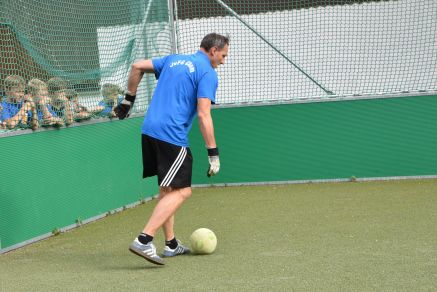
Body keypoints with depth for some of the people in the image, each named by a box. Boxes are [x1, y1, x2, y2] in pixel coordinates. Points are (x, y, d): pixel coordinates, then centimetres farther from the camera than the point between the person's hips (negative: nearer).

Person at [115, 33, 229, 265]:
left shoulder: (173, 59, 19)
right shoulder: (207, 73, -3)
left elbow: (137, 66, 19)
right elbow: (203, 115, -13)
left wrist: (129, 99, 27)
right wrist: (213, 153, -12)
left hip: (149, 130, 8)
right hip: (172, 135, -8)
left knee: (167, 188, 18)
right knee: (181, 191, -8)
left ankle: (171, 244, 22)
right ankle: (143, 241, -19)